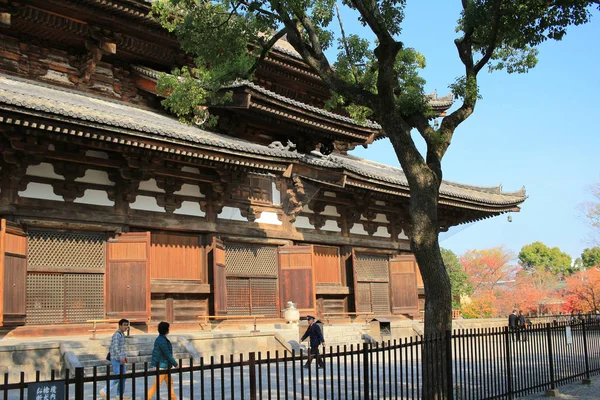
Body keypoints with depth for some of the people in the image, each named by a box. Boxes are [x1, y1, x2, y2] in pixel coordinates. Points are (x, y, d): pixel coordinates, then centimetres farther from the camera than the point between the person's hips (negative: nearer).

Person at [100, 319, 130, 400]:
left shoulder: (122, 334, 12)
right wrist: (121, 357, -37)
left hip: (121, 359, 9)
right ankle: (104, 391, 4)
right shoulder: (116, 335, -17)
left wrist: (125, 356, 23)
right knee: (117, 378, -8)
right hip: (116, 360, -9)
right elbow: (115, 347, -28)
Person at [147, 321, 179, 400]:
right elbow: (167, 354, -21)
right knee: (157, 384, -4)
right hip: (161, 366, -10)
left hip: (164, 366, 10)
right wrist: (175, 364, -14)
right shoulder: (162, 341, -21)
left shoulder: (162, 339, 10)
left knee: (169, 382, 14)